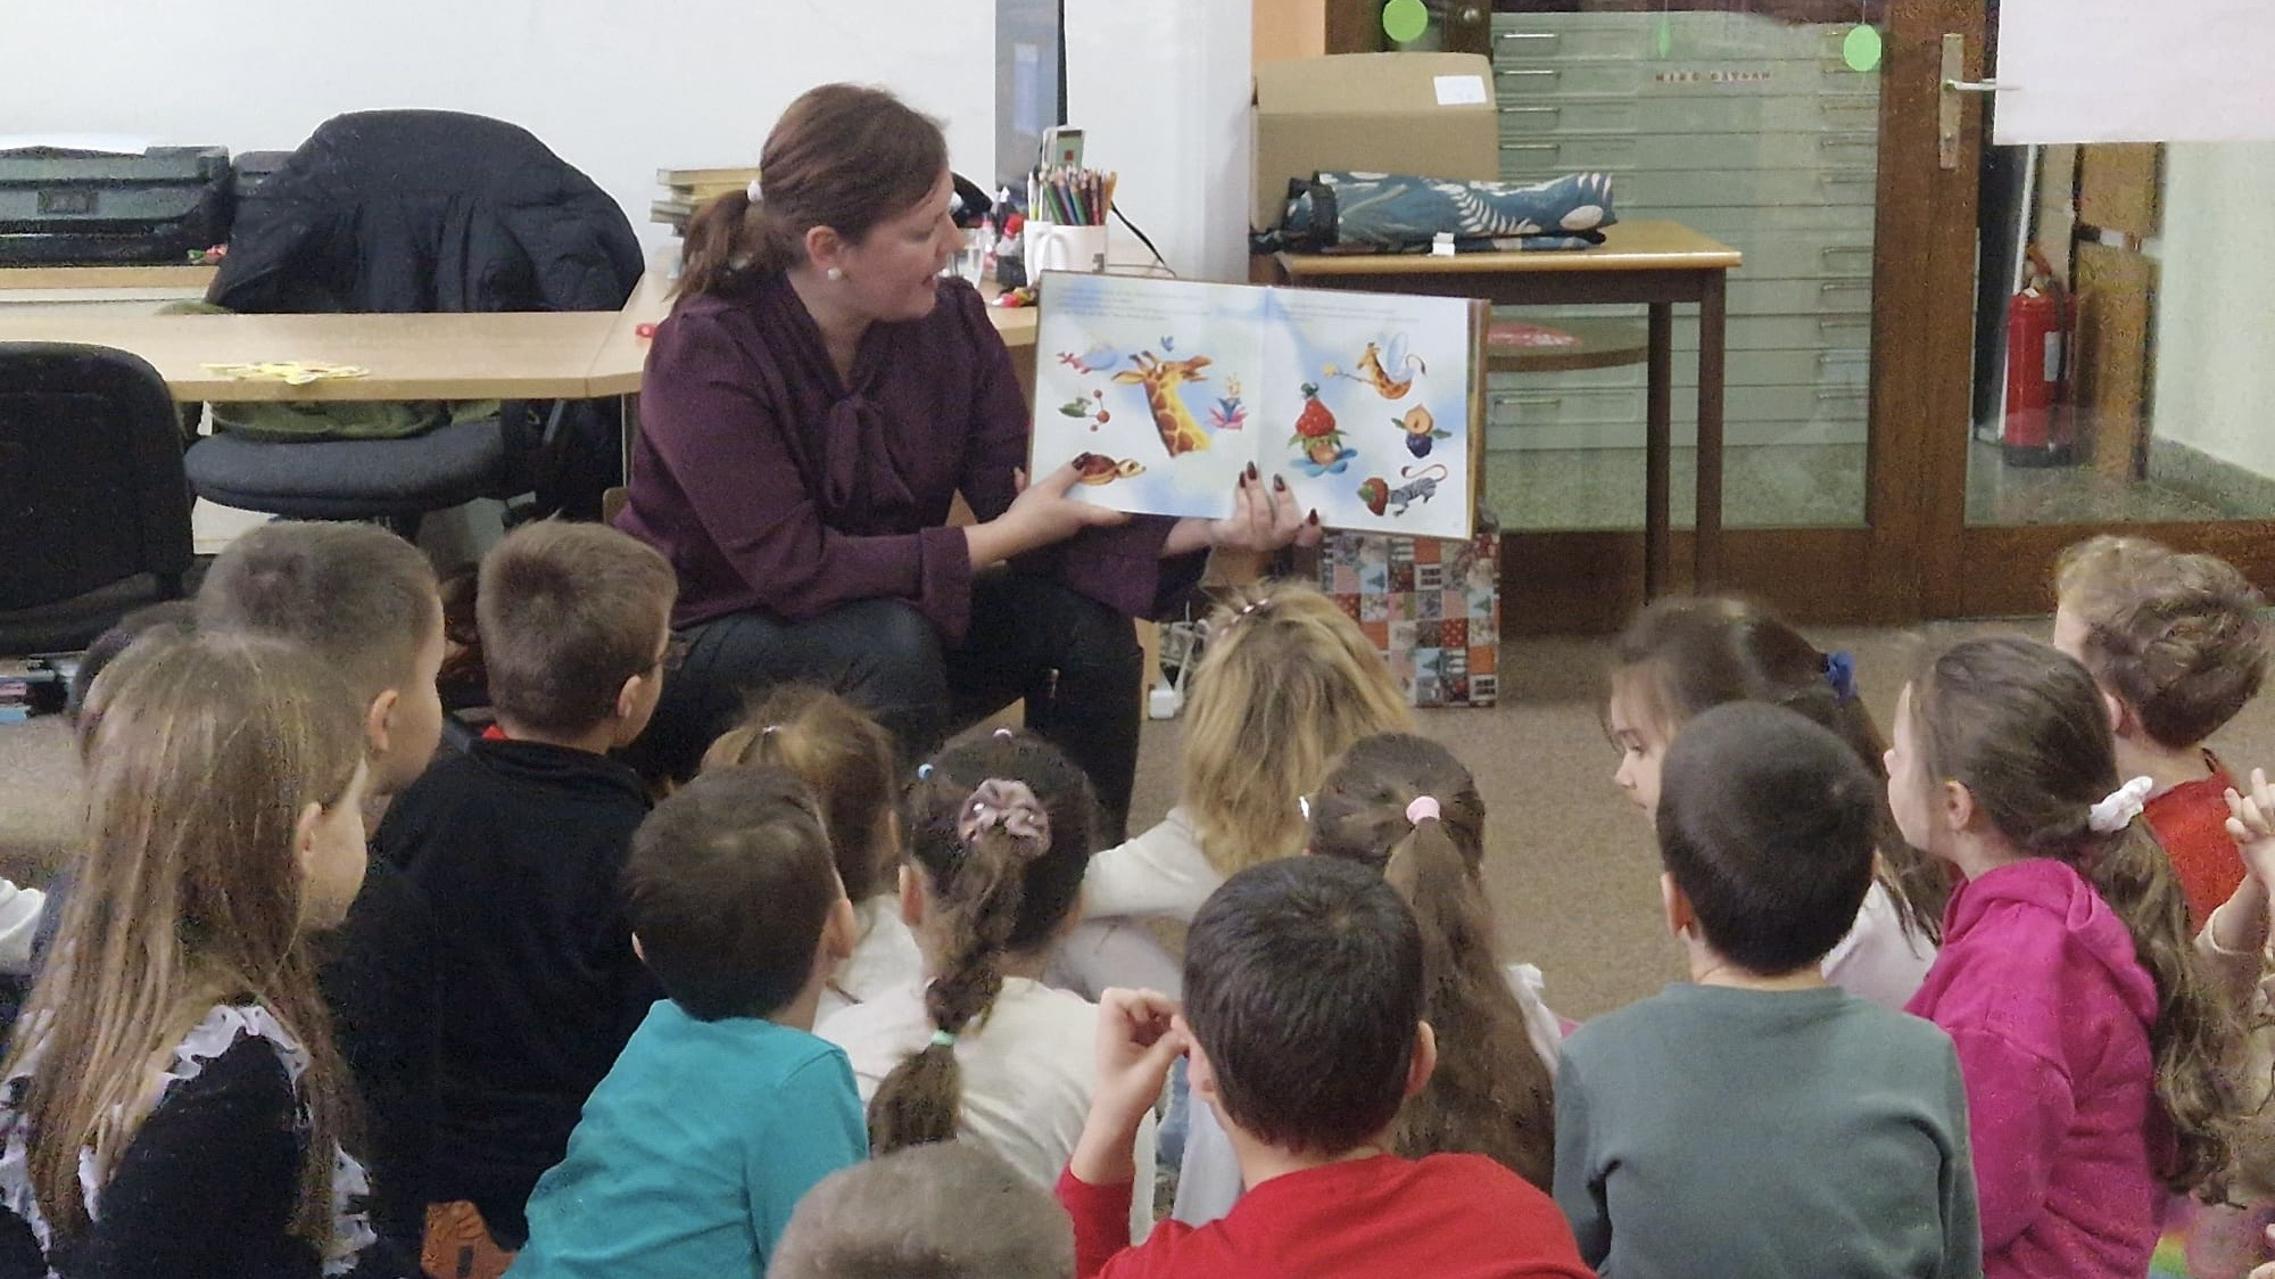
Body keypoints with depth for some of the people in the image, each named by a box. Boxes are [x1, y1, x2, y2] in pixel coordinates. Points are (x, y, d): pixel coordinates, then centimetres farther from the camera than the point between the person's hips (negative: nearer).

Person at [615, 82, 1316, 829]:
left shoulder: (951, 320, -6)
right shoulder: (708, 354, -23)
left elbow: (1027, 508, -10)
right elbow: (794, 572, -28)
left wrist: (1197, 531, -26)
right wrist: (999, 539, -26)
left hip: (885, 622, 6)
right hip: (698, 656, -6)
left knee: (1085, 622, -15)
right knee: (889, 642, -34)